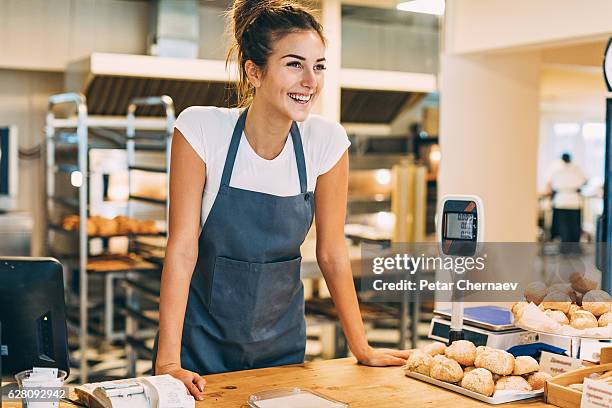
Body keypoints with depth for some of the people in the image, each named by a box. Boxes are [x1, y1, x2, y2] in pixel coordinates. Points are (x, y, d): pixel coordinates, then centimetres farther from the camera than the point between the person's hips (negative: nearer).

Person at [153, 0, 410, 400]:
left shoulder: (327, 140, -12)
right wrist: (168, 362, -22)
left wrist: (362, 347, -1)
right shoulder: (201, 128, -19)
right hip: (202, 336, -2)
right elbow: (182, 248, -18)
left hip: (281, 341, 3)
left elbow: (332, 252, -4)